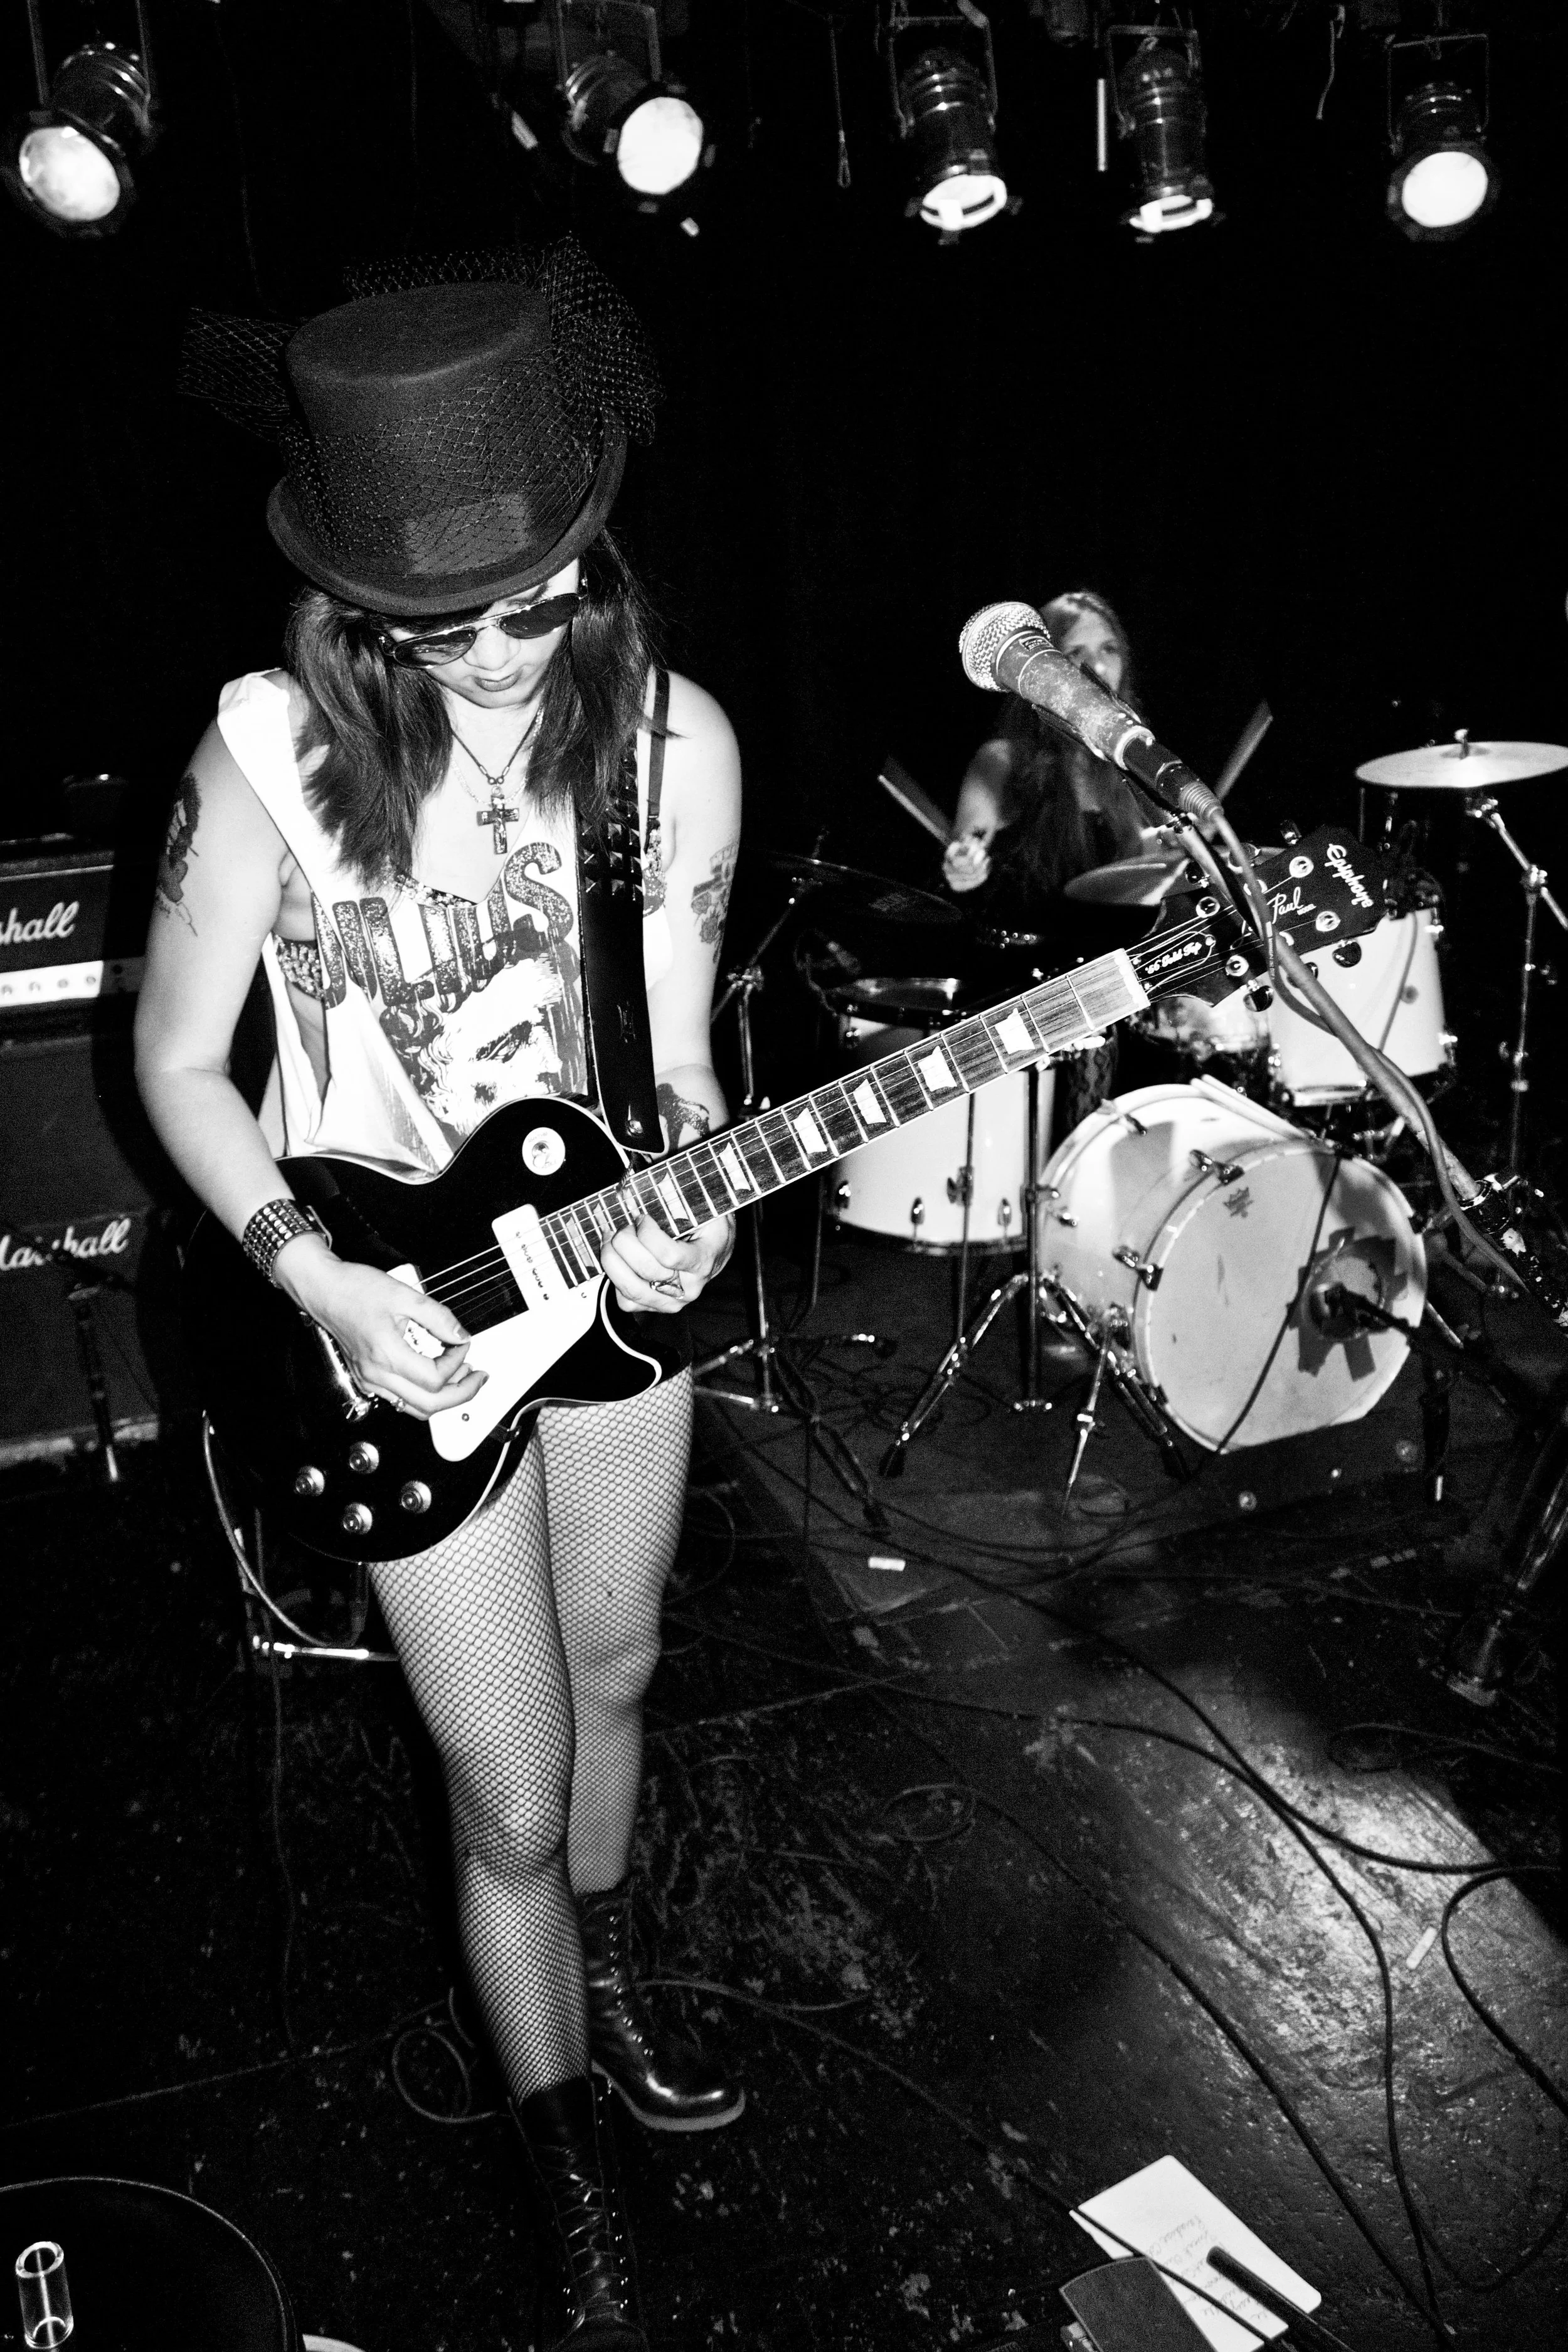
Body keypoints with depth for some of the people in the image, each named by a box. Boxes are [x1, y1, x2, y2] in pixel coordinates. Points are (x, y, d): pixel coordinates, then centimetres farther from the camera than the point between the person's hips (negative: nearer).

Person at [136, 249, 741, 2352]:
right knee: (510, 1792, 4)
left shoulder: (677, 740, -11)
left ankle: (602, 1989, 54)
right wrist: (315, 1276, -20)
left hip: (611, 1271, 3)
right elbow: (177, 1060, -8)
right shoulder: (274, 752, -19)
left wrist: (683, 1206, -23)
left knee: (612, 1678, 23)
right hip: (394, 1313, -3)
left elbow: (676, 1056, -3)